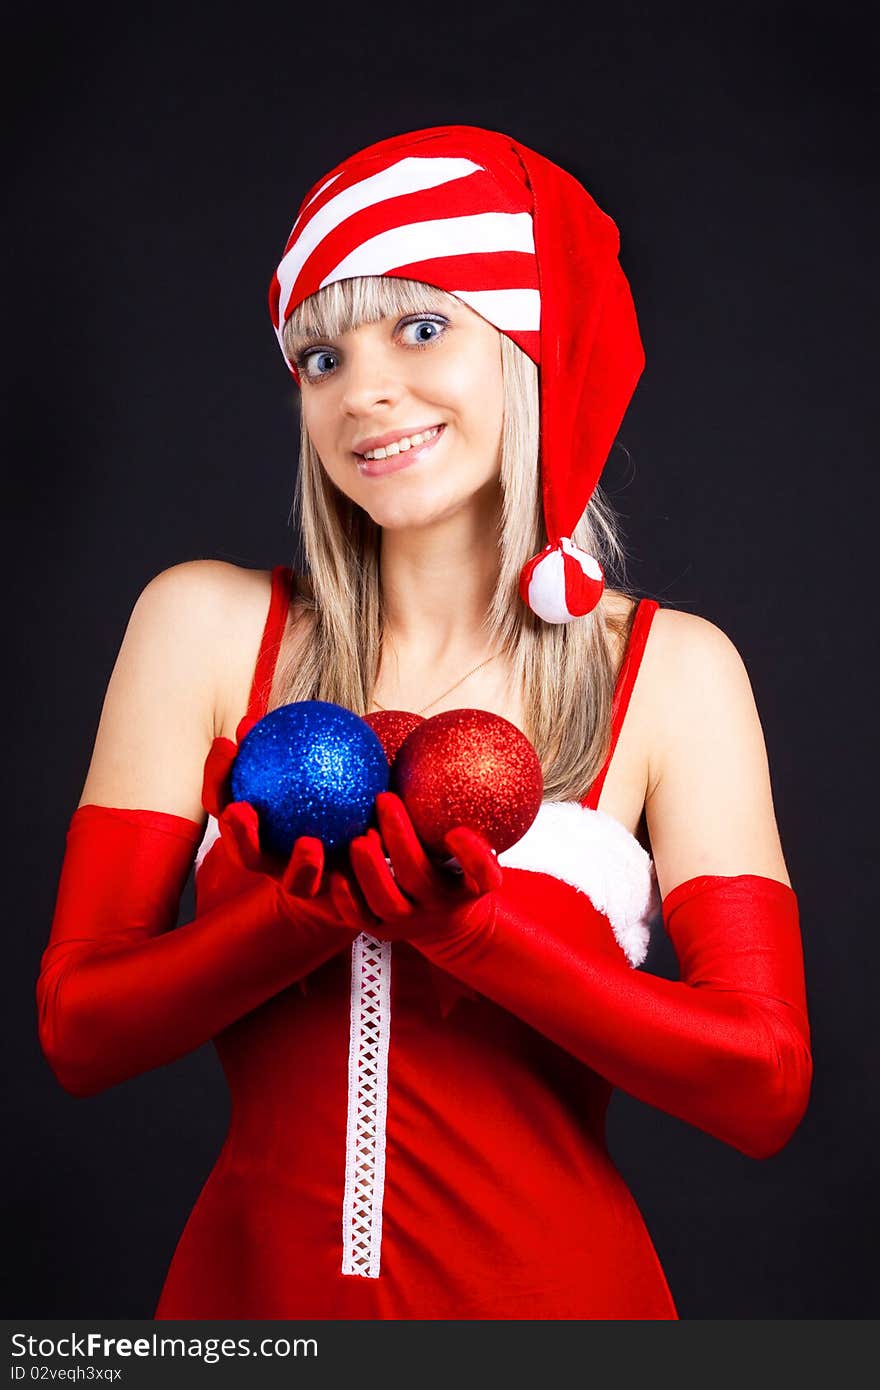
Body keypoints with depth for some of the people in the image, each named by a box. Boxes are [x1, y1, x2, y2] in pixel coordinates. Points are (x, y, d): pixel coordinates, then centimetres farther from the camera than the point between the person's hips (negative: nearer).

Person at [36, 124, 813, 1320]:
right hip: (255, 1277, 1)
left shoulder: (672, 670, -7)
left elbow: (765, 1088, -11)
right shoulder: (207, 622, -5)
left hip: (553, 1282, 0)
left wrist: (463, 929, -23)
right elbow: (78, 1030, -8)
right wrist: (324, 907, -24)